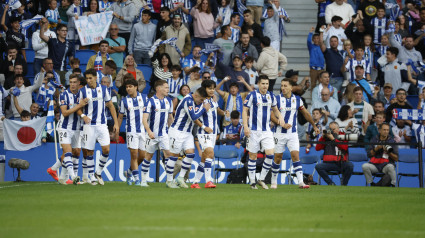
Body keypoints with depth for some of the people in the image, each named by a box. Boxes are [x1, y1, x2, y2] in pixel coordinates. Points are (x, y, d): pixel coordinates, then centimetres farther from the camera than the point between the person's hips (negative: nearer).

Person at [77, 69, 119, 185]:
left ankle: (98, 173, 10)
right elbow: (79, 109, 3)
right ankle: (92, 177, 10)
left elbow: (110, 106, 11)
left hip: (102, 124, 1)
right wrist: (83, 115, -20)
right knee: (89, 152, 0)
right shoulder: (83, 91, 0)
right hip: (89, 125, -1)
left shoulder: (103, 89, 4)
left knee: (106, 149, -9)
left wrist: (116, 123, 7)